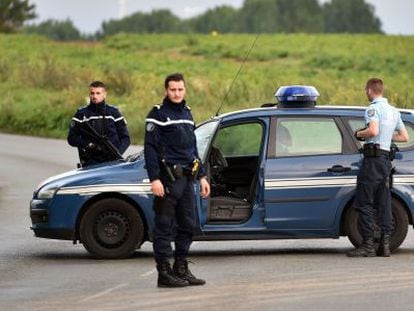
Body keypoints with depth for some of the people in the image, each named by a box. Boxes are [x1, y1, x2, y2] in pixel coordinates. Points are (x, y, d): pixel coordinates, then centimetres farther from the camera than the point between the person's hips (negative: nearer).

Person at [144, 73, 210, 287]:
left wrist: (202, 176, 19)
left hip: (187, 178, 8)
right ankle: (164, 273, -3)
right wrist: (154, 179, -19)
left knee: (188, 225, 10)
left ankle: (181, 268, 18)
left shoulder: (187, 113, 17)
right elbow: (150, 148, -11)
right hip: (168, 179, -8)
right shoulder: (158, 114, -6)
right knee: (164, 227, -5)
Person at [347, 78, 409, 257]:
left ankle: (368, 246, -10)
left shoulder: (373, 109, -9)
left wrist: (360, 134, -7)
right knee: (384, 204, 9)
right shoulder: (394, 111, 16)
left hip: (373, 159, -8)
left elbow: (373, 130, -25)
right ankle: (385, 244, 7)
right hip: (386, 159, 8)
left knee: (364, 204, -6)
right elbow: (404, 137, 21)